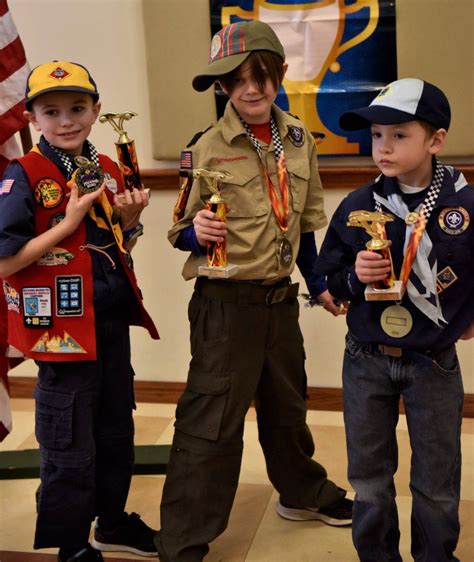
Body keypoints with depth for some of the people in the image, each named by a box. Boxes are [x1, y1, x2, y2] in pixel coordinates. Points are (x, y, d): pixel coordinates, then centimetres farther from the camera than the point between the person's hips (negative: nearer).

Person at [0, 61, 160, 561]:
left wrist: (128, 220, -4)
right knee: (69, 447, 4)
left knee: (117, 430, 19)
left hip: (112, 323, 7)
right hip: (62, 330, -7)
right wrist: (68, 223, -20)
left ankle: (113, 520, 39)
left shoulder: (107, 170, 7)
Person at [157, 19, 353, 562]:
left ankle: (303, 493, 46)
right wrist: (198, 232, -28)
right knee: (210, 422, -2)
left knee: (287, 406, 23)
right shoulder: (207, 148, -12)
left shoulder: (299, 139, 3)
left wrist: (318, 283, 17)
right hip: (226, 303, -5)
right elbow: (181, 230, -6)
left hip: (280, 299, 5)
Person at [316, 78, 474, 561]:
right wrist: (355, 277, -16)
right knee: (369, 479, 15)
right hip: (365, 361, 2)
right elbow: (331, 278, 3)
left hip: (433, 364, -2)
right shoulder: (357, 206, -5)